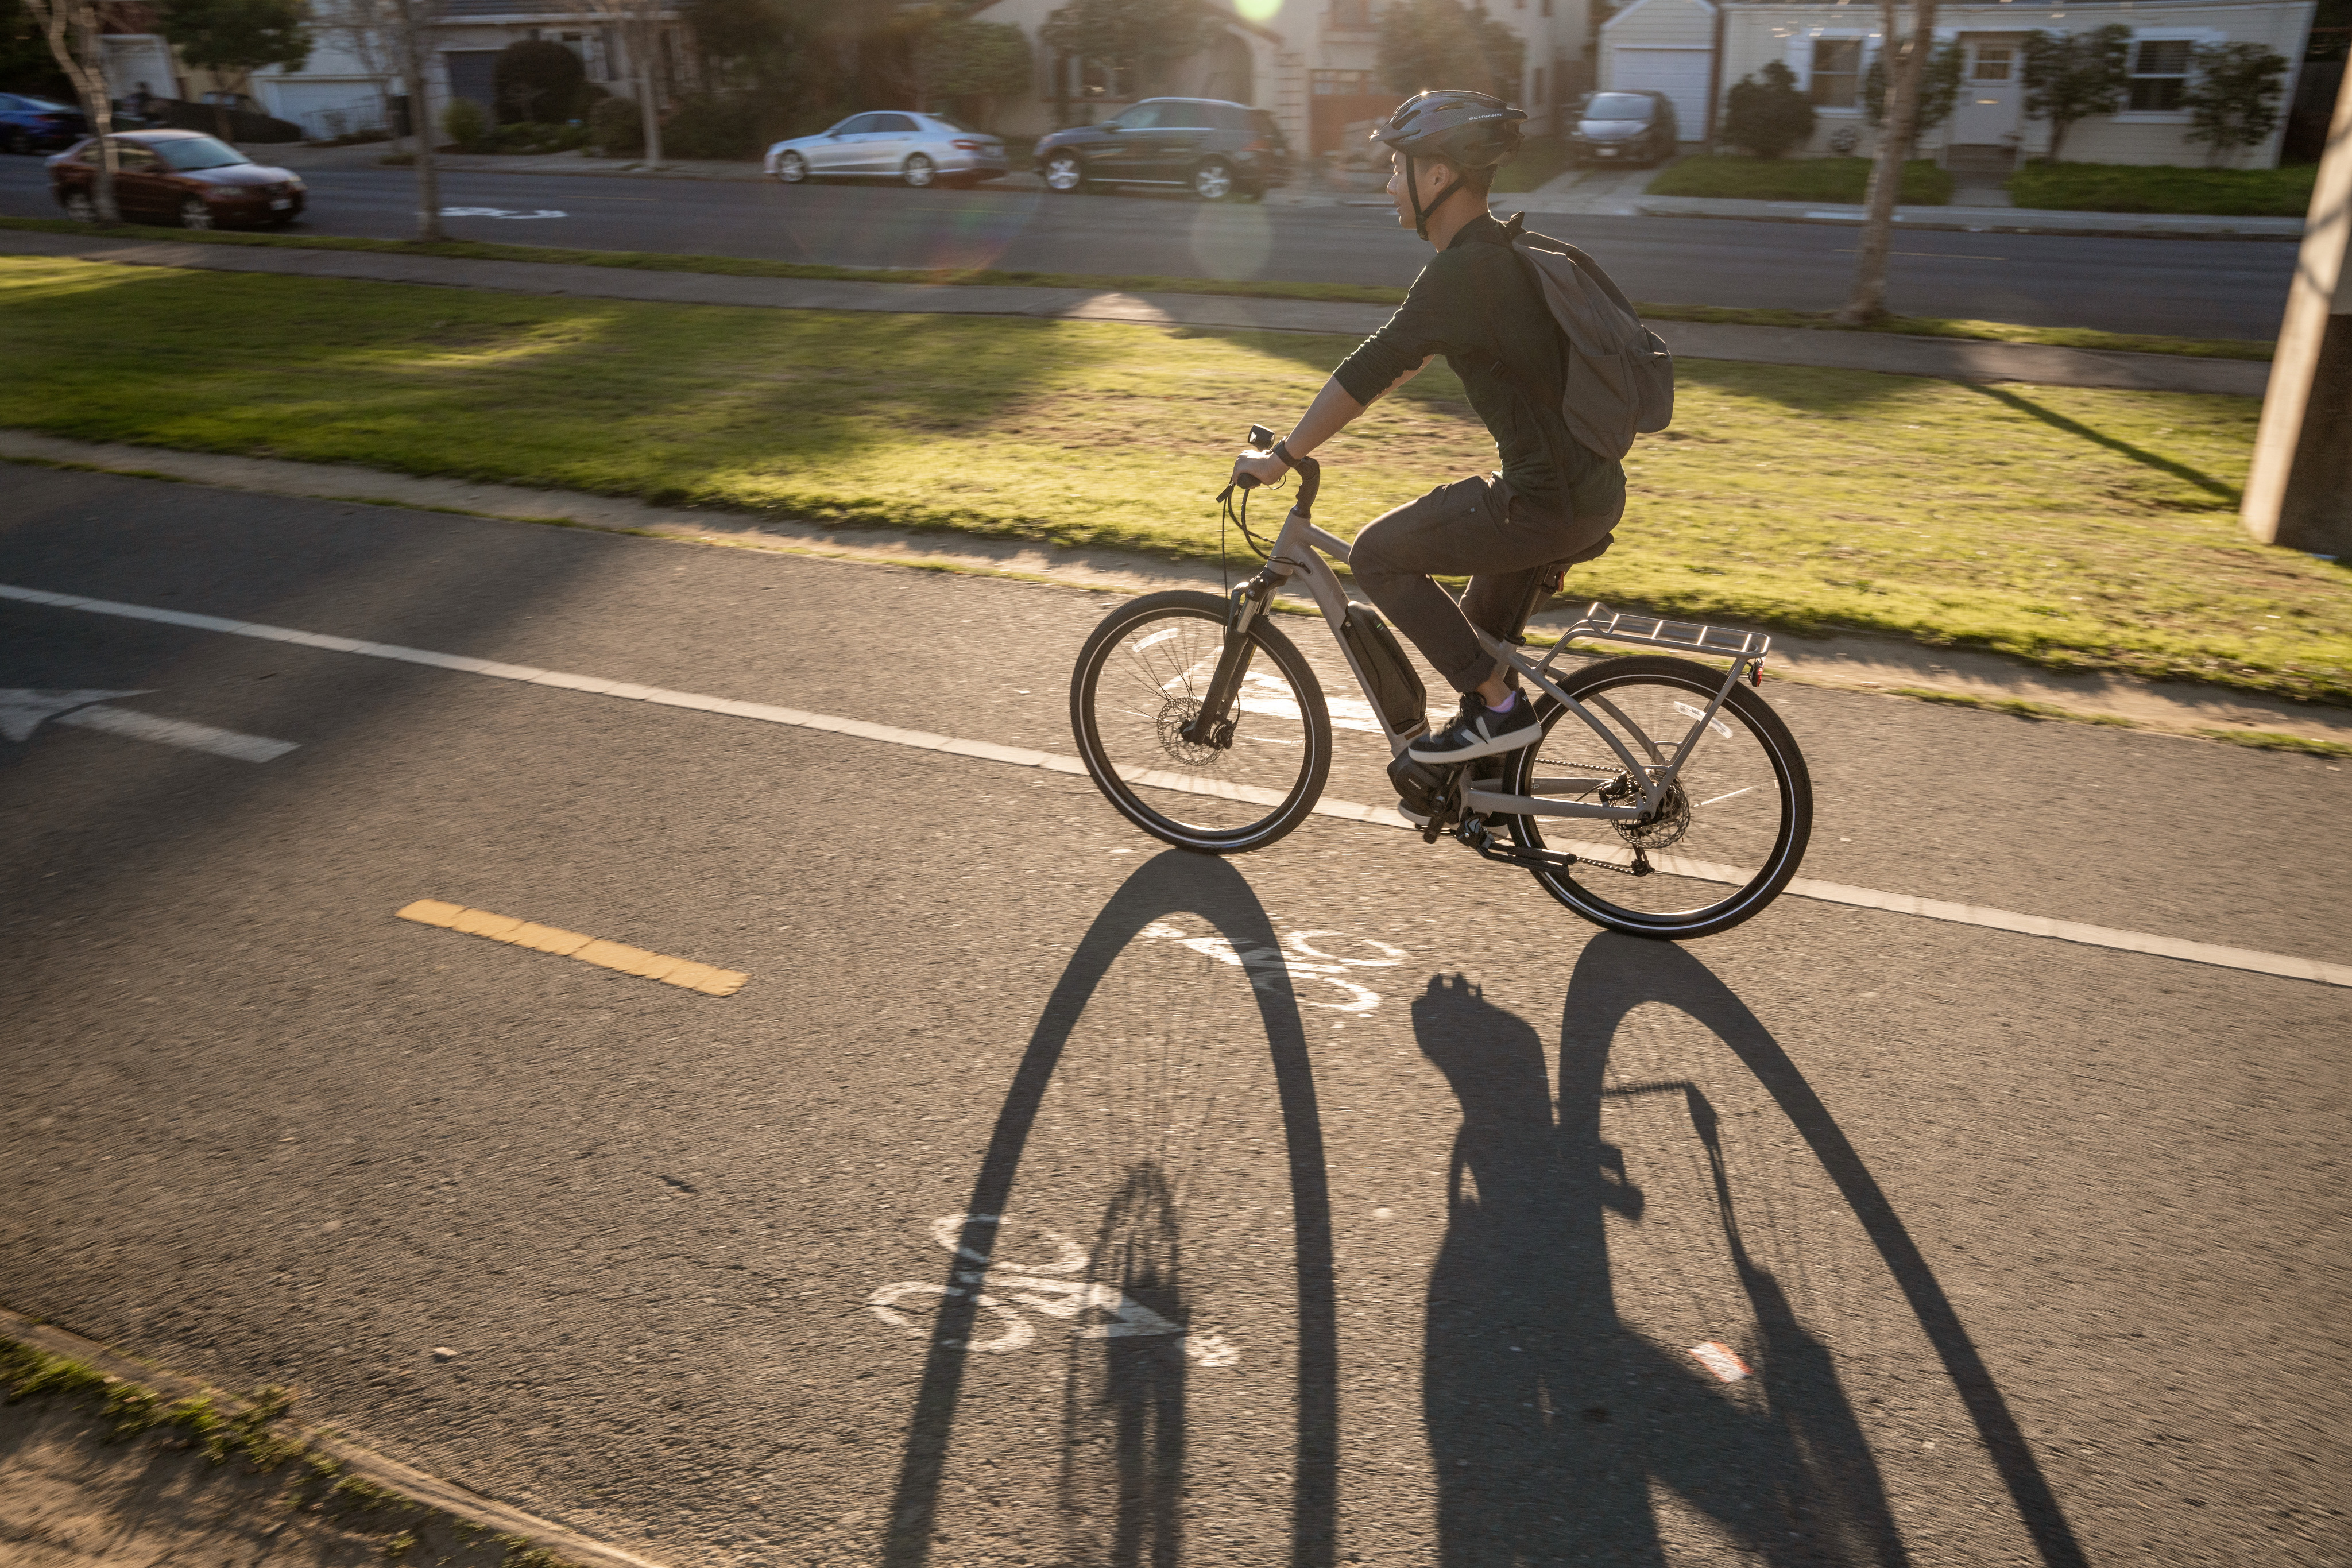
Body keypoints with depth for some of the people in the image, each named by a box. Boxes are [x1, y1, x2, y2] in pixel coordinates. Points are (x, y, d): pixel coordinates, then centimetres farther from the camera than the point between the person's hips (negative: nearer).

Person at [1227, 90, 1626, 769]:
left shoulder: (1463, 272, -17)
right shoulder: (1499, 251, 14)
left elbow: (1368, 372, -17)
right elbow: (1408, 357, 24)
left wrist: (1282, 457, -7)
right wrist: (1327, 417, 26)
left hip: (1550, 504, -10)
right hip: (1595, 487, 10)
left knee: (1377, 553, 1)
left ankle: (1499, 709, 4)